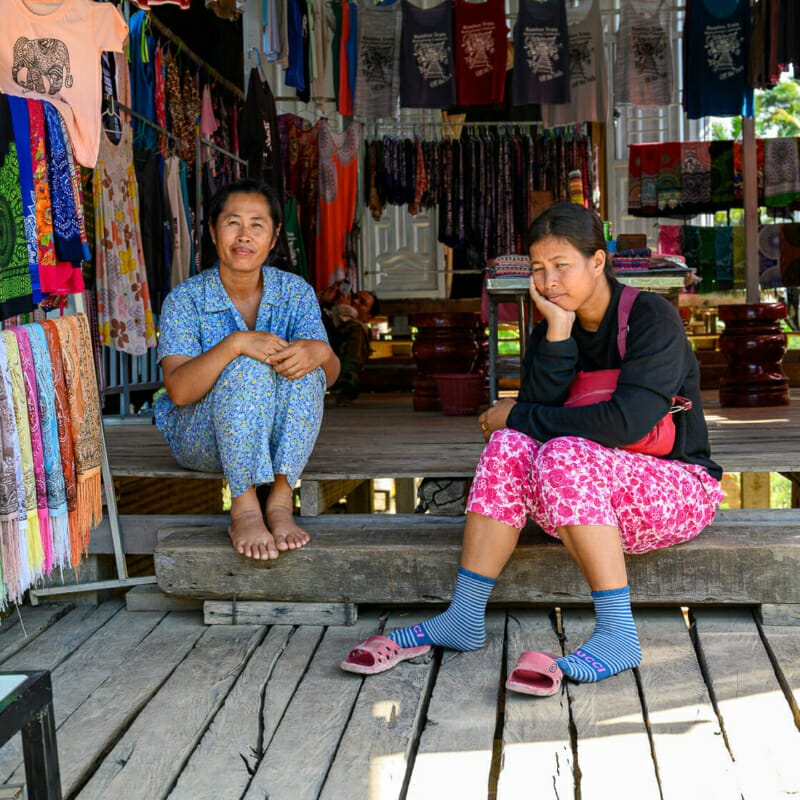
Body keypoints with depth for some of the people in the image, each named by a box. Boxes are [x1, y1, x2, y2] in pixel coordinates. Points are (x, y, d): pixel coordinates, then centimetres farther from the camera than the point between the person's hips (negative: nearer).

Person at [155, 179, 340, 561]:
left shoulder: (295, 291, -2)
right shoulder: (185, 299, -11)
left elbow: (329, 375, -10)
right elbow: (178, 390, -22)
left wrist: (319, 351, -35)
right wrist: (235, 343, -36)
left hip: (274, 438, 3)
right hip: (200, 437, -3)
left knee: (305, 369, -26)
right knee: (248, 368, -31)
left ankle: (280, 500, -25)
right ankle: (244, 510, -28)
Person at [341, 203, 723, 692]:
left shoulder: (651, 317, -13)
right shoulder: (550, 329, 5)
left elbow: (626, 423, -27)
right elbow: (537, 407, -11)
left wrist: (516, 417, -17)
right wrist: (558, 332, -20)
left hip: (681, 489, -5)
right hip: (595, 505, 5)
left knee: (563, 455, -32)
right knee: (512, 446, -21)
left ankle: (618, 635, -30)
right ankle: (462, 620, -21)